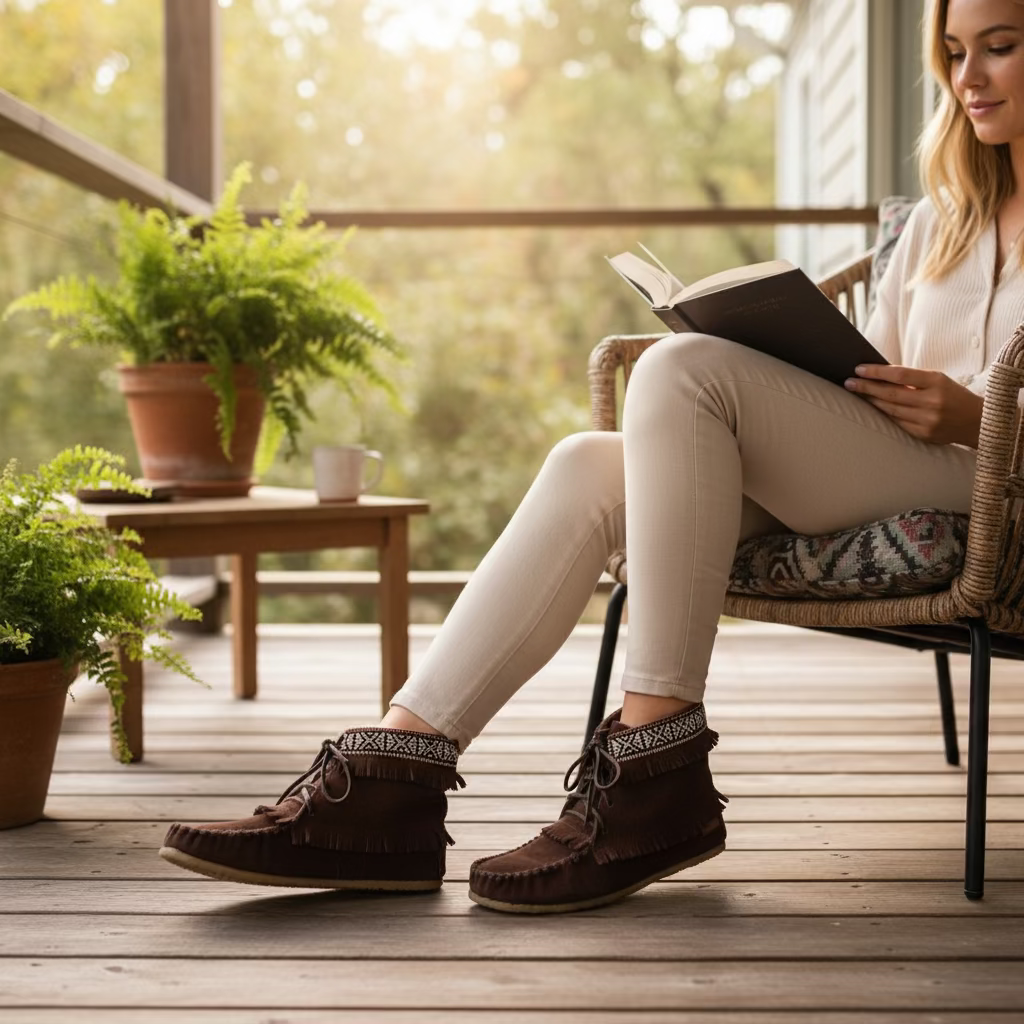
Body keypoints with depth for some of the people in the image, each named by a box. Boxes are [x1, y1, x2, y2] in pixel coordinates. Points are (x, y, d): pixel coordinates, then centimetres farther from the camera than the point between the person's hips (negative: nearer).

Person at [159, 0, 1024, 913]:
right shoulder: (939, 221, 27)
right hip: (848, 500, 6)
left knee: (685, 369, -27)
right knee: (589, 468, -18)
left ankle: (657, 770, -30)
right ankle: (391, 783, -28)